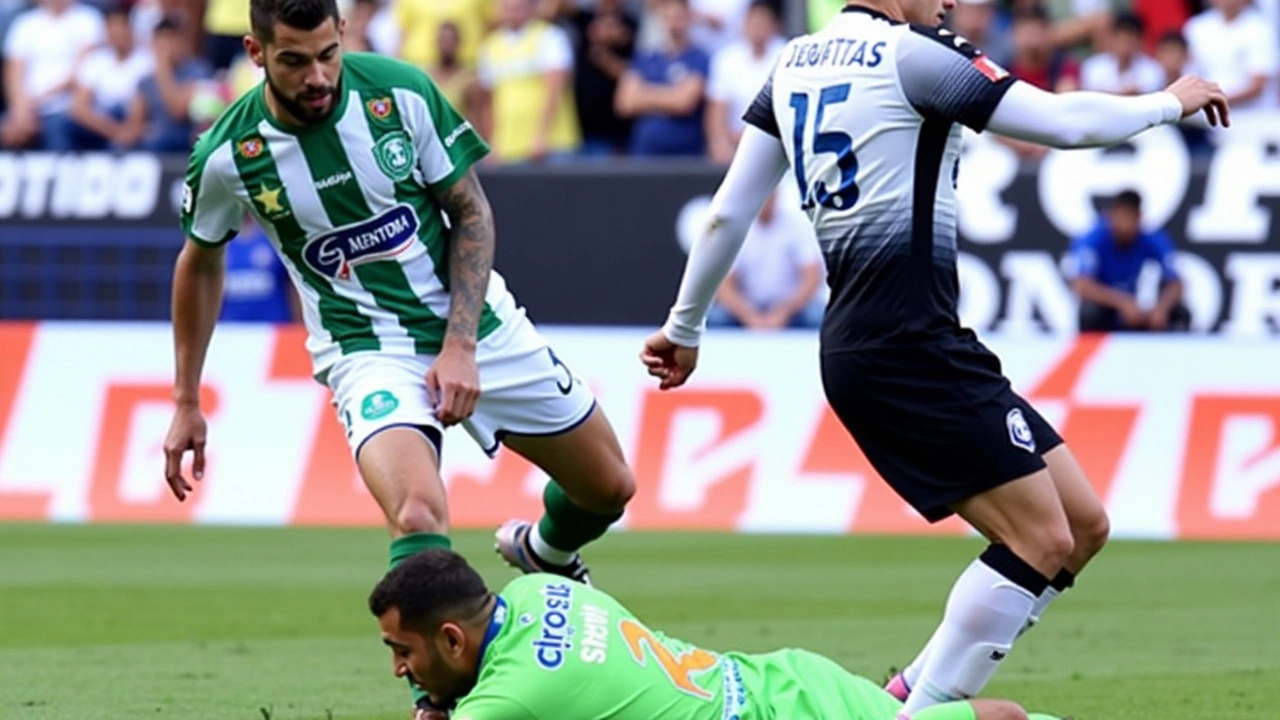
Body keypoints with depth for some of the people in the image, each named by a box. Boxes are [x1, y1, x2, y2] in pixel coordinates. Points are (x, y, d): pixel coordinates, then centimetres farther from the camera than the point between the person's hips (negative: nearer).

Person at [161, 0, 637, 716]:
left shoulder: (401, 92, -15)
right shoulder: (228, 156, -14)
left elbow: (472, 210, -4)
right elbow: (201, 261, 6)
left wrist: (460, 345, -14)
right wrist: (187, 402, 10)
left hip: (475, 323, 3)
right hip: (368, 352, -3)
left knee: (610, 488, 14)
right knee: (417, 512, -32)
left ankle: (545, 553, 49)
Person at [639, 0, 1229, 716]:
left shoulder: (795, 64, 16)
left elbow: (728, 211, 17)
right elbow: (1066, 122, -9)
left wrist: (684, 328, 27)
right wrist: (1171, 102, 8)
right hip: (910, 351, -9)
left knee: (1083, 526, 8)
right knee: (1040, 541, -11)